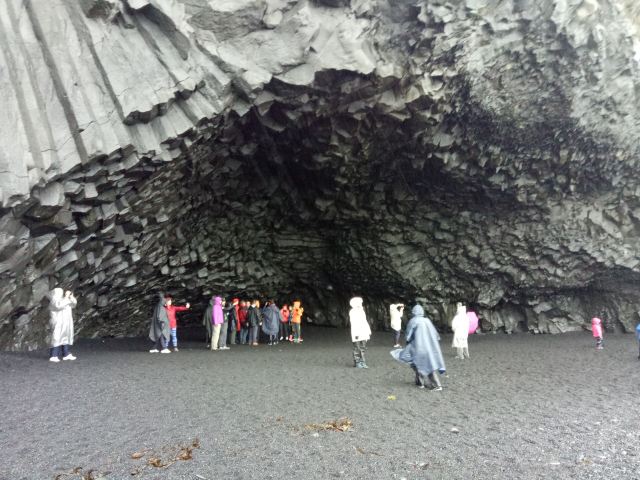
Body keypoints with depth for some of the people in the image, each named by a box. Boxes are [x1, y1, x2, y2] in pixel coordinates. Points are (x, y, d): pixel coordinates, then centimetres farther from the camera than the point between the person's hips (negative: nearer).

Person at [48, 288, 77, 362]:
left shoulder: (63, 300, 18)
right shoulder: (54, 301, -8)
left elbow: (73, 304, 19)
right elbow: (59, 306, -28)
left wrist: (71, 297, 3)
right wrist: (66, 297, -24)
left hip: (65, 324, 9)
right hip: (58, 324, -9)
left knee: (66, 338, 8)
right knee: (57, 339, -11)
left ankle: (66, 355, 10)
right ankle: (53, 356, -8)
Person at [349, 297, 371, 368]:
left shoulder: (361, 311, 18)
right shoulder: (352, 312, -8)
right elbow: (353, 323, -15)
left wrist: (368, 330, 16)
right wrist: (356, 334, -21)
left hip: (363, 333, 8)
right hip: (357, 334, -7)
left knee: (362, 348, 9)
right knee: (357, 348, -3)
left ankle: (362, 362, 16)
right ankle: (357, 363, 5)